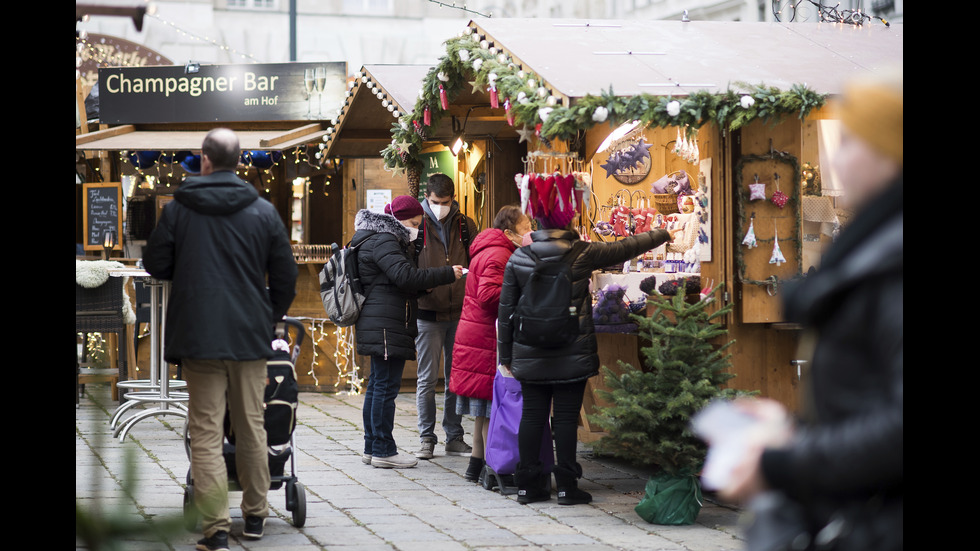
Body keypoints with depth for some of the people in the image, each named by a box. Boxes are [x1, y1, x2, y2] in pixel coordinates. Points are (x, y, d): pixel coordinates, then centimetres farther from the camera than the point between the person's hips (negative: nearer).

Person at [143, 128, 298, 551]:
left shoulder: (177, 209, -3)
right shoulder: (264, 211, 2)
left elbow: (155, 265, 4)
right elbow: (286, 277, 6)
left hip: (197, 337, -2)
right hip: (251, 337, 2)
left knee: (206, 433, -1)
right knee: (252, 428, 14)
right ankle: (255, 516, 23)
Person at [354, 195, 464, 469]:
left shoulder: (386, 241, 23)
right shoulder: (382, 242, -12)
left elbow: (404, 281, 24)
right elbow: (405, 277, -24)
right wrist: (448, 274, -21)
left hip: (380, 327, 11)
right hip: (386, 326, -11)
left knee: (377, 384, 13)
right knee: (386, 386, -9)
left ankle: (372, 447, 18)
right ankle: (383, 450, -7)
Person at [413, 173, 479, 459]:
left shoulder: (466, 226, 6)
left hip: (460, 314, 3)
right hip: (428, 313, -2)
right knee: (427, 379, 1)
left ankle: (455, 438, 17)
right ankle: (427, 439, 10)